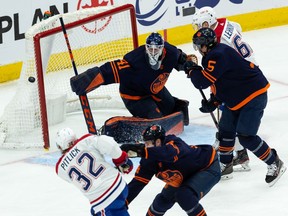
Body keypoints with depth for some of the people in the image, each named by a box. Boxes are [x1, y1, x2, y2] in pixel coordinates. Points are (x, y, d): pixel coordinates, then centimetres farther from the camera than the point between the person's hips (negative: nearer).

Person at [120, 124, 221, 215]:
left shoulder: (173, 143, -37)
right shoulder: (150, 160, -15)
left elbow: (169, 154, -61)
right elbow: (138, 181, -12)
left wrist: (139, 150, -68)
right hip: (188, 174, 8)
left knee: (185, 196, -27)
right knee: (165, 198, 6)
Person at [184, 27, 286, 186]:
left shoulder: (218, 56, -24)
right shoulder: (214, 55, 10)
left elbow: (202, 82, -26)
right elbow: (220, 83, 19)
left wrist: (192, 70, -8)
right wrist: (213, 102, 8)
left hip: (253, 95, -11)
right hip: (236, 98, 11)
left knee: (246, 136, -11)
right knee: (226, 130, 14)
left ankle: (274, 164, 2)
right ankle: (225, 167, 29)